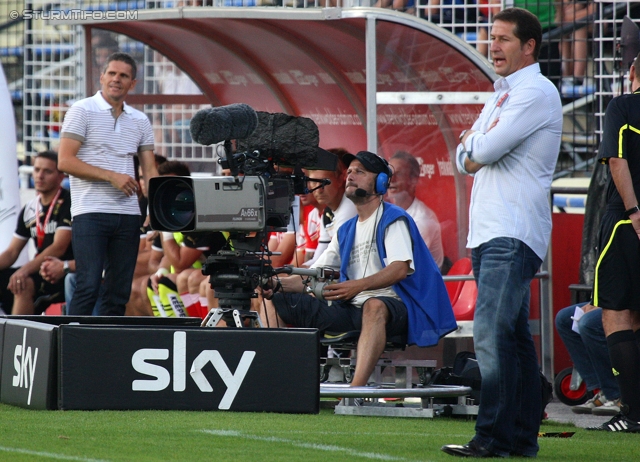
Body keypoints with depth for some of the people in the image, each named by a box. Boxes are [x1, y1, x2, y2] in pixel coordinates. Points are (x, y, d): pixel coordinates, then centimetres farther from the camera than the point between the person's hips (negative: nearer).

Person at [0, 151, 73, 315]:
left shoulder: (67, 203, -8)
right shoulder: (29, 210, 13)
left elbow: (59, 248, -18)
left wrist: (25, 269, -30)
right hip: (41, 272, 7)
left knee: (24, 285, -32)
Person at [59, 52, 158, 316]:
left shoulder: (140, 121, 15)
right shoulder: (82, 111, 0)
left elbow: (150, 171, 13)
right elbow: (65, 161, -8)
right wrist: (111, 176, -15)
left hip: (128, 214, 5)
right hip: (90, 212, -5)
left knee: (119, 292, 4)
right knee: (88, 286, -14)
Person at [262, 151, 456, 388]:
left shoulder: (393, 220, 1)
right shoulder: (346, 231, 23)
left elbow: (400, 269, -15)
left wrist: (359, 285, -31)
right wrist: (277, 284, -3)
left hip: (391, 307, -7)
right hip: (351, 309, 8)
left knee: (373, 306, -44)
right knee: (277, 301, -1)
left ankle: (356, 388, -60)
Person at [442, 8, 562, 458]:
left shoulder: (536, 92, -8)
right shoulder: (502, 95, 22)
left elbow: (483, 151, -16)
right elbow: (467, 161, 18)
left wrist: (472, 141, 5)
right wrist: (478, 145, -3)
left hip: (513, 233, -10)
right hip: (489, 232, 10)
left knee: (492, 333, -17)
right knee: (514, 336, 9)